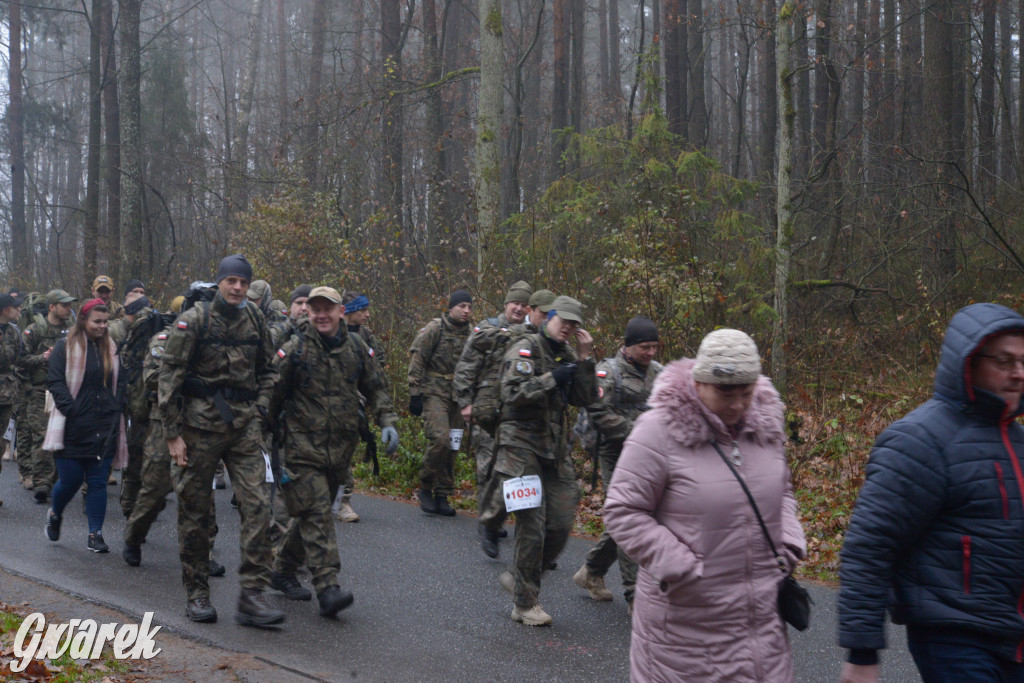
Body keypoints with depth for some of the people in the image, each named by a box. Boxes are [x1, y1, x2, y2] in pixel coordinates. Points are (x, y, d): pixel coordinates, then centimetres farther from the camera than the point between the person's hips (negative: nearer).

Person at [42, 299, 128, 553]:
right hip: (72, 427, -3)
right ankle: (55, 515, 32)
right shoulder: (65, 347, -3)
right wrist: (70, 409, -15)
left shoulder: (111, 348, 10)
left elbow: (119, 383, 15)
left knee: (98, 482, 2)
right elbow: (55, 382, -7)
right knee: (70, 480, 2)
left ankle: (95, 534, 7)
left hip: (104, 427, 3)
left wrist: (116, 409, 3)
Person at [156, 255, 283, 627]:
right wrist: (172, 433, -9)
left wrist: (259, 410, 6)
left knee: (257, 504, -8)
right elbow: (169, 376, -6)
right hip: (200, 423, -3)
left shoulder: (255, 320, 8)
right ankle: (197, 595, 19)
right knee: (194, 511, 5)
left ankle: (251, 596, -5)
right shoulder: (193, 320, -6)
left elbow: (267, 370, 20)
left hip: (243, 424, 3)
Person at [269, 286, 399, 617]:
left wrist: (387, 422, 2)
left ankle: (283, 571, 32)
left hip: (340, 450, 5)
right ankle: (327, 587, -16)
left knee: (310, 514, 14)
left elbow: (375, 389, 16)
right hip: (302, 446, -5)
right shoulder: (294, 350, -5)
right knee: (316, 514, -13)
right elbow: (274, 396, 1)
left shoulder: (356, 348, 7)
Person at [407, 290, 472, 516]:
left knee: (452, 448, 5)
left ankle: (442, 497, 14)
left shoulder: (470, 334, 13)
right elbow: (416, 360, -7)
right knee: (440, 440, -20)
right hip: (434, 394, -6)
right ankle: (425, 488, -2)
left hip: (457, 399, 6)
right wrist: (415, 394, -11)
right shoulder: (435, 328, -5)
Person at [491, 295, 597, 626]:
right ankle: (524, 604, 4)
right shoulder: (525, 350, -7)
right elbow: (512, 393, -20)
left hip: (556, 449, 7)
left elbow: (585, 399, 6)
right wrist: (552, 379, -20)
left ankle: (517, 578, 24)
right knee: (532, 526, -8)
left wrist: (586, 358, -3)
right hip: (521, 446, -7)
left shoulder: (569, 355, 15)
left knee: (561, 524, 4)